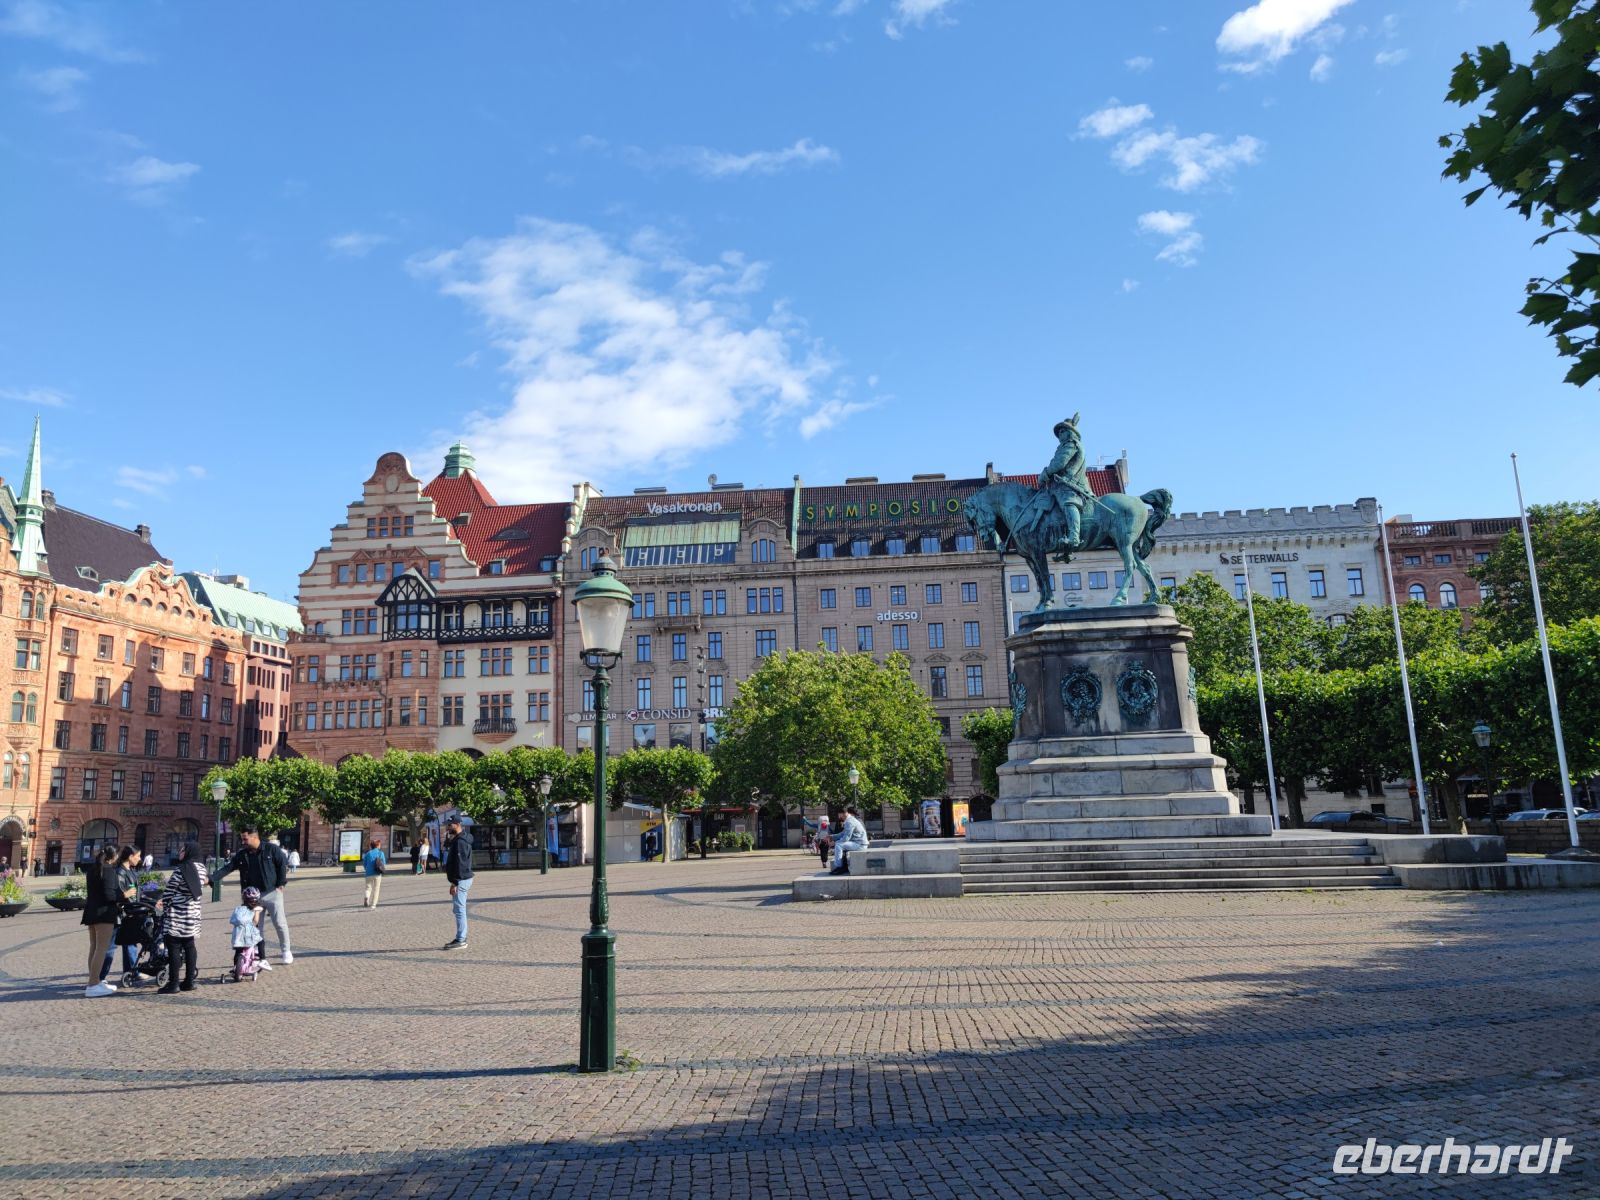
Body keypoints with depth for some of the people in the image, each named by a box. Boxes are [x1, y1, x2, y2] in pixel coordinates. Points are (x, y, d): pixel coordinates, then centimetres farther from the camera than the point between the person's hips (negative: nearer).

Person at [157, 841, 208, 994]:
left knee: (174, 947, -2)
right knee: (189, 946, 11)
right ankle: (189, 981, 14)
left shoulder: (181, 869, -13)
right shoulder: (201, 868, 8)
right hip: (194, 912, 7)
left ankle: (173, 983, -1)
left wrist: (164, 906, 7)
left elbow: (169, 891, -9)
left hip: (177, 914, -7)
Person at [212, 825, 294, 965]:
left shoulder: (272, 849, -7)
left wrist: (281, 883, -7)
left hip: (272, 892, -4)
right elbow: (228, 868, 0)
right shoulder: (242, 855, 4)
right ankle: (262, 958, 13)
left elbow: (283, 864, -4)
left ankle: (286, 951, 16)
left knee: (280, 923, -3)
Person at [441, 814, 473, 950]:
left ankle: (461, 941, -4)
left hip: (460, 880, -11)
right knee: (459, 909, 15)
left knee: (459, 909, -7)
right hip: (463, 879, 11)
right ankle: (460, 938, 21)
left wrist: (455, 883, -23)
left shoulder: (460, 841, -18)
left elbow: (459, 864, -22)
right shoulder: (456, 839, 15)